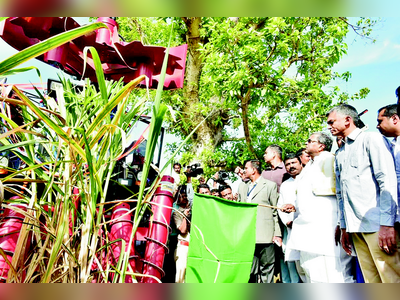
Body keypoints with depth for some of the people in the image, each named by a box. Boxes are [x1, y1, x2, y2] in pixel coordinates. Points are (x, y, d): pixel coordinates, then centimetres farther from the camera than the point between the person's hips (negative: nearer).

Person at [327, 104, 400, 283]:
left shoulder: (371, 138, 0)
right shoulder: (340, 153, 21)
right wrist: (344, 227, 17)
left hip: (376, 223, -6)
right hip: (354, 226, 7)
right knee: (372, 281, 9)